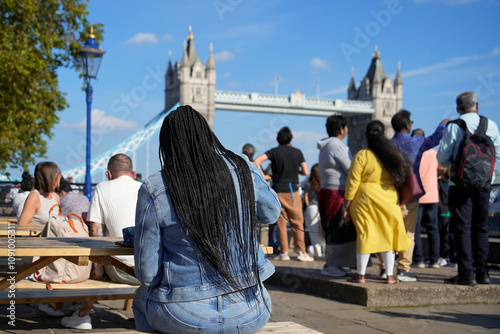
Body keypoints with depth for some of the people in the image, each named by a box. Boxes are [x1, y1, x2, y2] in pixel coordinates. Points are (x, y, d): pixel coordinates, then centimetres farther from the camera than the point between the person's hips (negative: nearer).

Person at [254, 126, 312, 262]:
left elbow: (256, 161, -13)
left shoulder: (274, 152, -2)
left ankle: (284, 252, 8)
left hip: (278, 191, 0)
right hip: (293, 191, 0)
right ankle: (301, 252, 5)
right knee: (297, 222, 7)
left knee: (281, 223, 7)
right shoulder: (297, 152, 2)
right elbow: (306, 172, 1)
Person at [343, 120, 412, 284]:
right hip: (388, 200, 3)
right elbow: (401, 179, 9)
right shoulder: (394, 155, 6)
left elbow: (353, 181, -8)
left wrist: (346, 206, -4)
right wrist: (401, 202, 17)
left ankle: (360, 275, 6)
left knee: (365, 234, 3)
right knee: (388, 235, 11)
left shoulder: (362, 155, -7)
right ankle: (390, 275, 13)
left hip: (365, 199, -3)